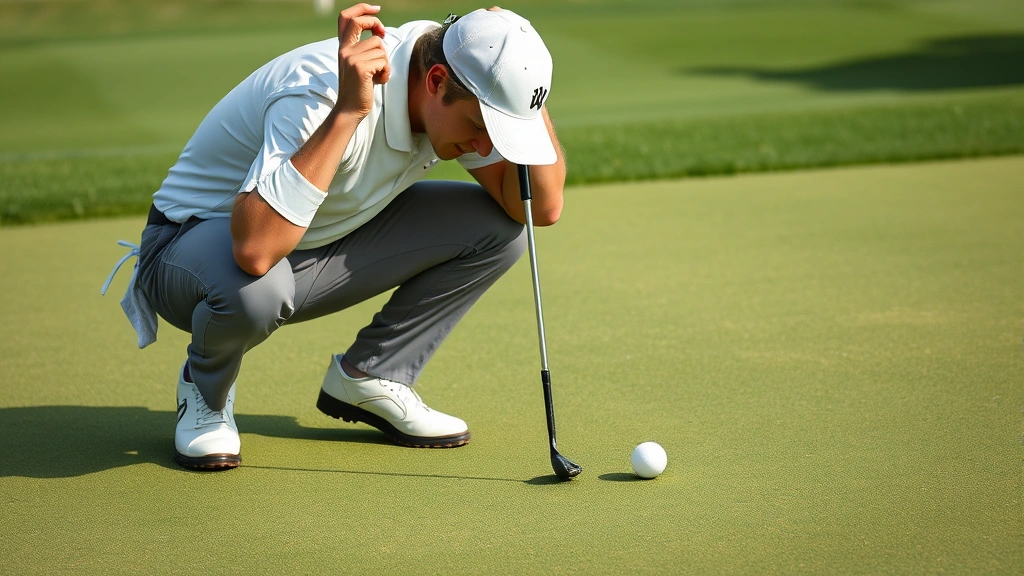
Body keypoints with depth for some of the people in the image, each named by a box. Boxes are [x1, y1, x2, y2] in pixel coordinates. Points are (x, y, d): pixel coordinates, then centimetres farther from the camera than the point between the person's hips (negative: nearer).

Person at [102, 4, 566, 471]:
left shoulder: (462, 97, -13)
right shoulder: (323, 91, -36)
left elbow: (543, 206, -11)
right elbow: (255, 250, -49)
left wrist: (530, 105, -24)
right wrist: (348, 112, -49)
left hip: (321, 244, 7)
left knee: (498, 226, -9)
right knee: (252, 289, -43)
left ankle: (368, 377, 4)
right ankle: (205, 391, -6)